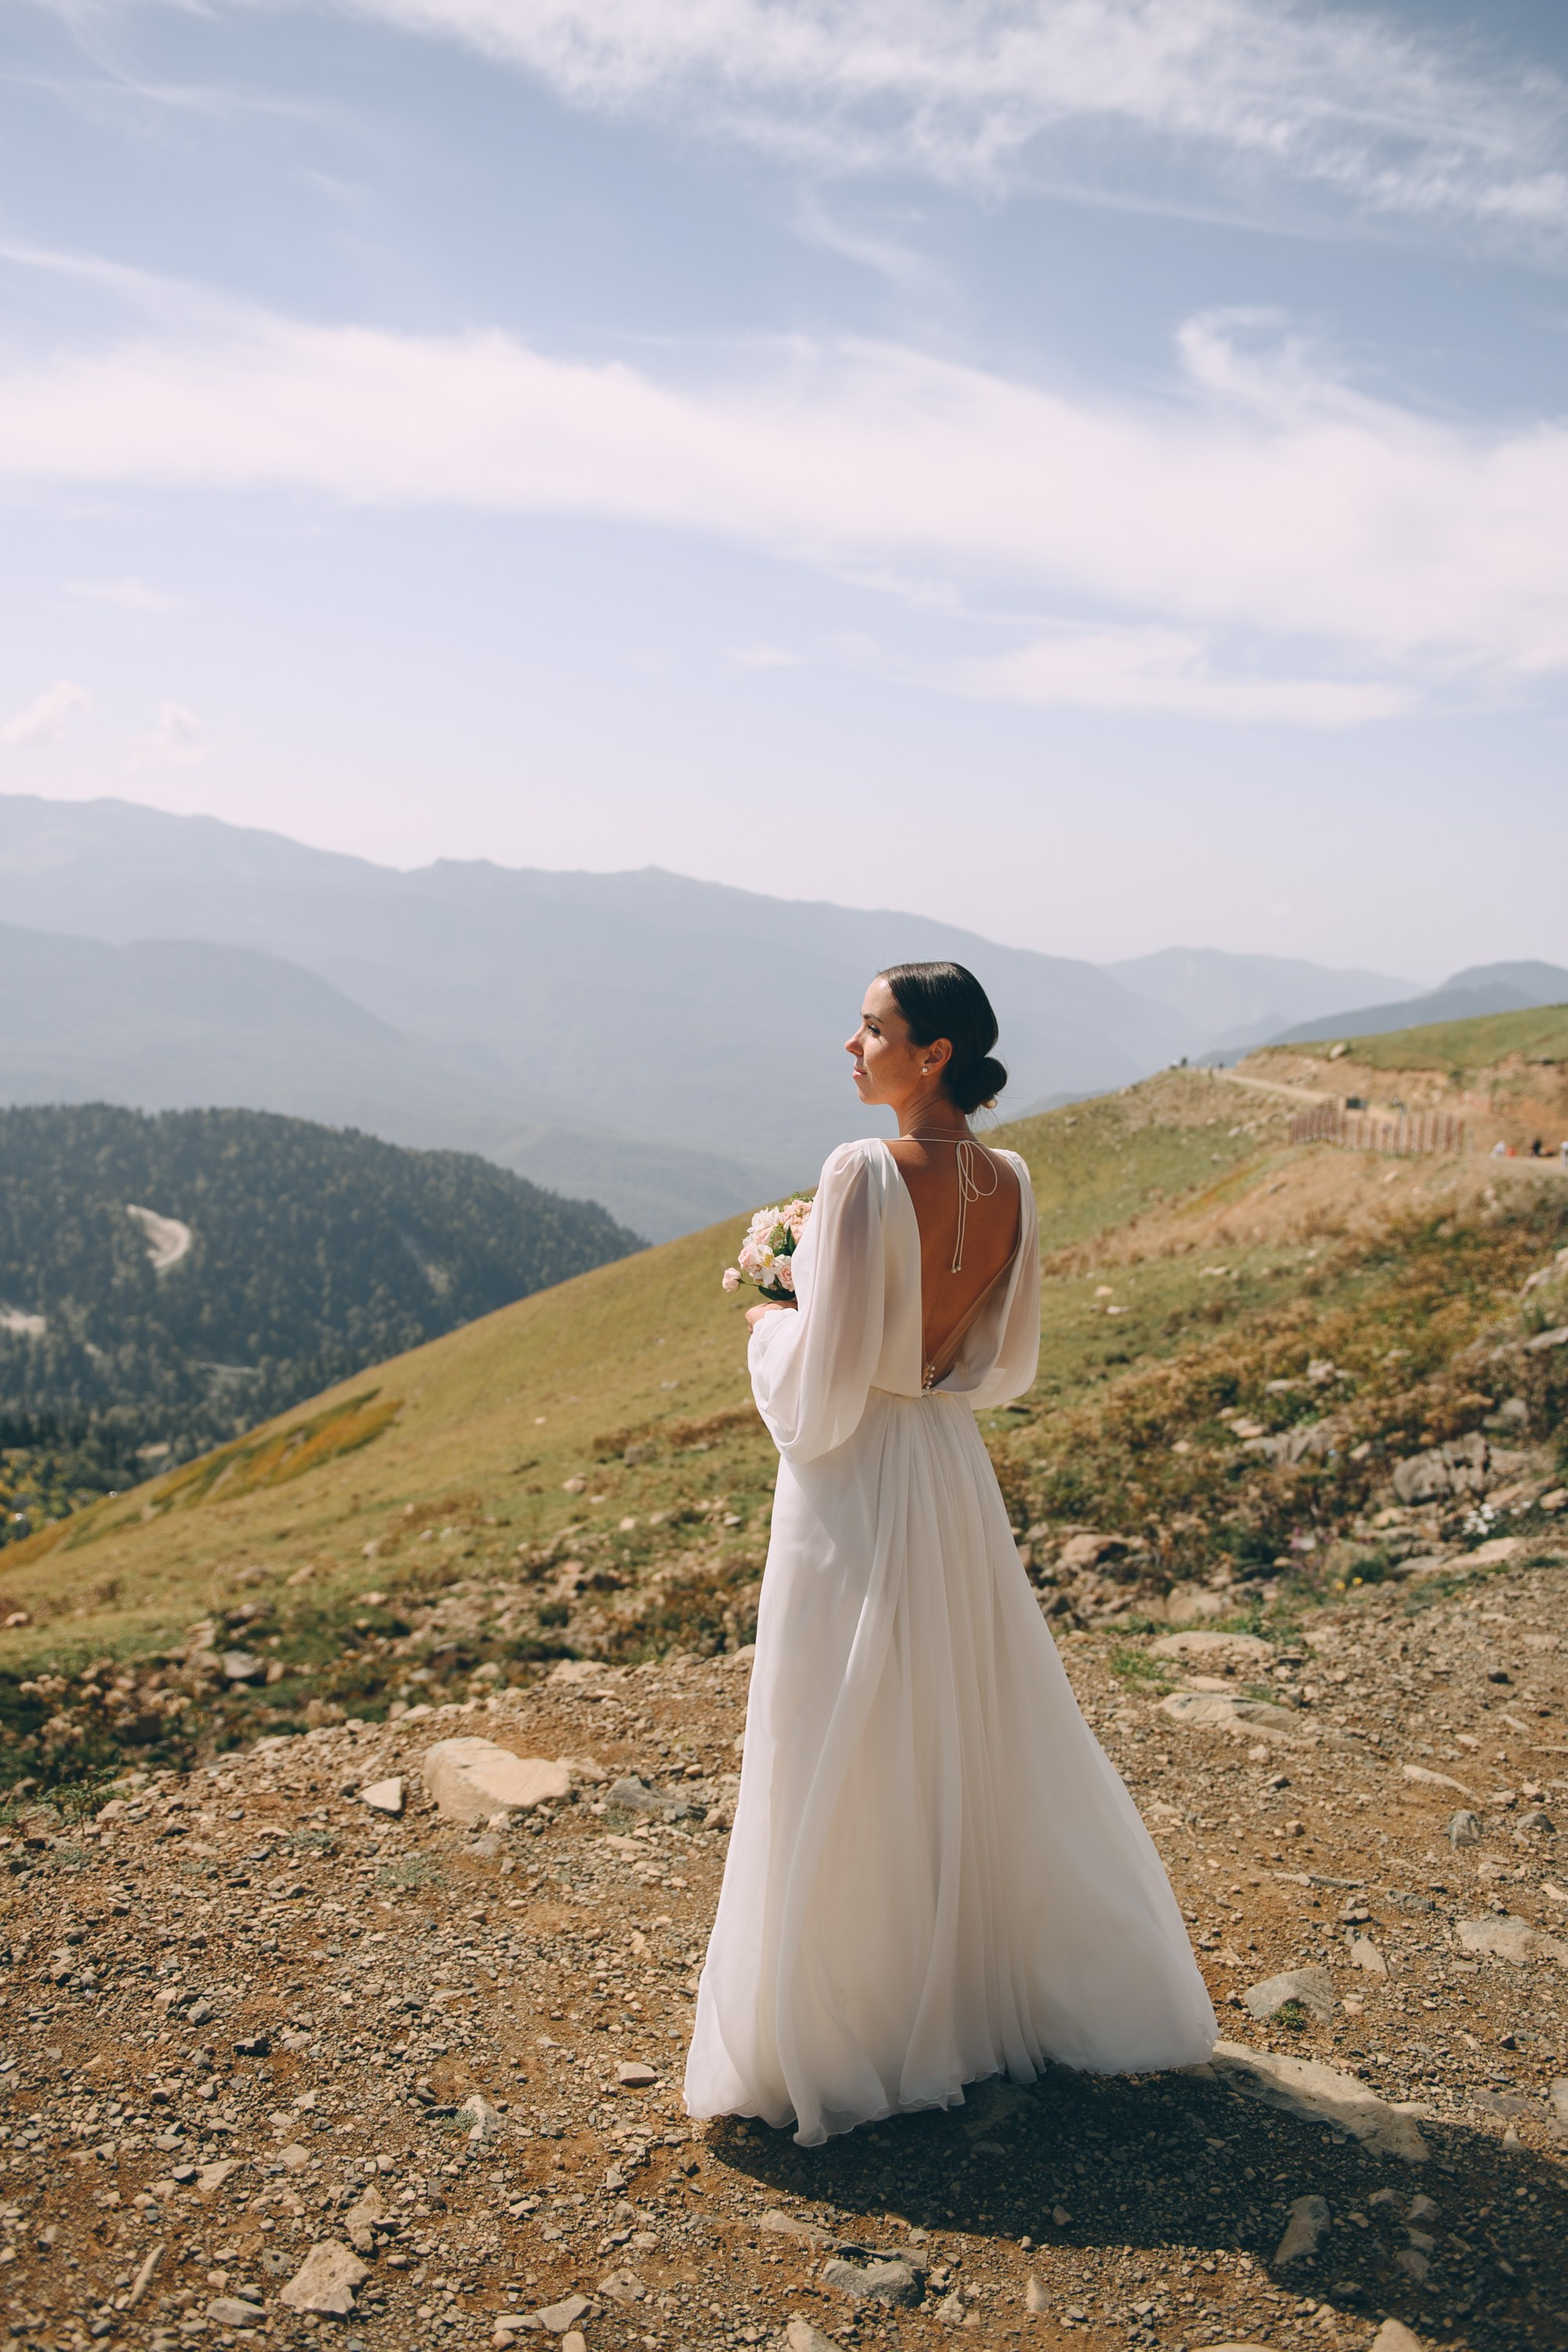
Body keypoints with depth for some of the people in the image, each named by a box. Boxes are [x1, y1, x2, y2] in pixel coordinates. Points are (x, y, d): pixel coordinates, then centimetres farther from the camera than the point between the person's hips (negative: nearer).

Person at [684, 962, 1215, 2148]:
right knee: (983, 1738, 20)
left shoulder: (866, 1173, -21)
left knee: (847, 1767, 7)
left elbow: (822, 1388, -21)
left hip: (855, 1485, -7)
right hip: (952, 1473, 7)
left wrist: (773, 1323, 0)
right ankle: (997, 1984, 38)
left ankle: (845, 2036, 22)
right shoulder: (1009, 1183, 0)